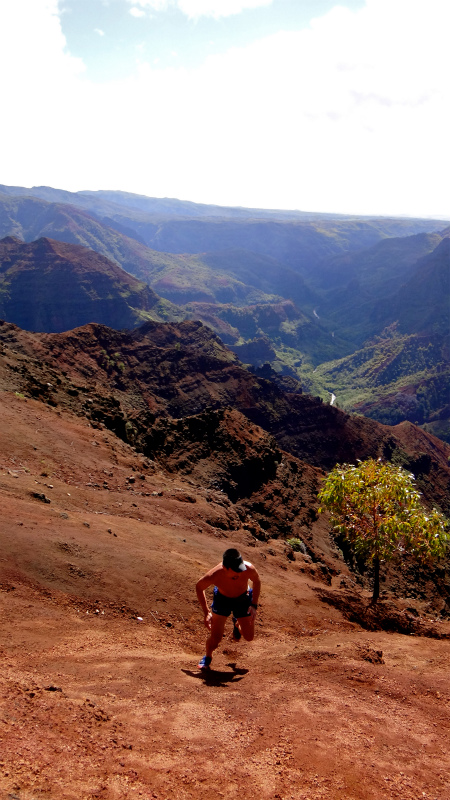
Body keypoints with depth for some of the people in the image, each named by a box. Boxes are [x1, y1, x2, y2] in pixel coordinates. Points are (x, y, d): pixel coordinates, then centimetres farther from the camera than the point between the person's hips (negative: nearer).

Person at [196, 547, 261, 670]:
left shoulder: (249, 569, -37)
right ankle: (207, 657, 25)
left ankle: (237, 624, 43)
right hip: (222, 599, -1)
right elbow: (199, 587, -14)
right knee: (215, 638, -9)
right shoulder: (214, 576, -38)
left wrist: (254, 605, -13)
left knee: (249, 637, 8)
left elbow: (256, 581, -9)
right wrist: (206, 613, -13)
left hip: (243, 599, 2)